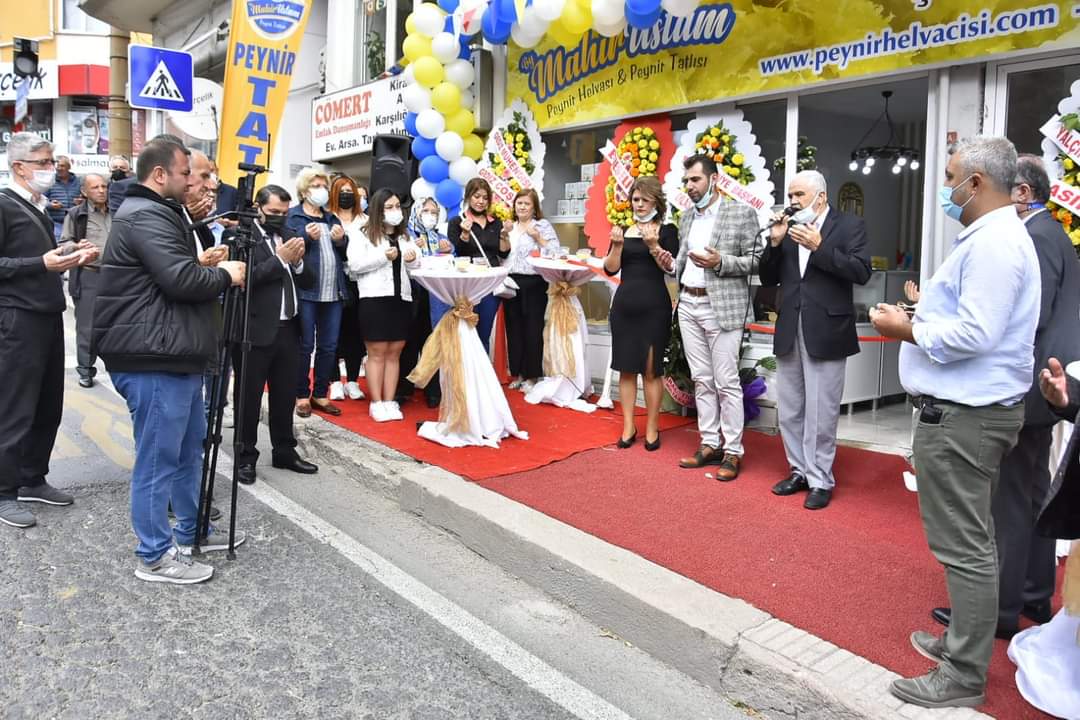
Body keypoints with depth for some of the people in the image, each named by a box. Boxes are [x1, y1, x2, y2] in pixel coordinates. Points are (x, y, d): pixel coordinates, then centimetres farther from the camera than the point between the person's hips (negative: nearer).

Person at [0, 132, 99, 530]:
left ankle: (32, 480, 25)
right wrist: (43, 263, -23)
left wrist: (69, 256, 4)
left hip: (48, 316, 8)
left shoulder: (37, 207, 15)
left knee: (48, 406, 12)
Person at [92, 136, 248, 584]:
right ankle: (154, 556, 10)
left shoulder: (156, 213, 20)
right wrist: (226, 275, -7)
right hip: (154, 360, -11)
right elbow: (182, 280, -24)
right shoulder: (145, 217, -15)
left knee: (189, 450, 19)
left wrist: (207, 265, 12)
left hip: (174, 355, 11)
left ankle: (192, 532, 33)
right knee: (158, 459, -2)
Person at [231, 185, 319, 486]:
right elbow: (245, 278, -19)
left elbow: (309, 282, 12)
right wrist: (280, 259, -18)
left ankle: (285, 451, 26)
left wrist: (297, 261, -6)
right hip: (255, 331, -6)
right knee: (249, 397, 5)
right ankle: (245, 457, 16)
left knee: (285, 395, 14)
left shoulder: (288, 238, 14)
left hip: (287, 329, 6)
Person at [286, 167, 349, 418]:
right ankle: (302, 395, 9)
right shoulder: (292, 216, 2)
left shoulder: (332, 218, 20)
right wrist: (306, 236, -20)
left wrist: (342, 240, -1)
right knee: (305, 346, -2)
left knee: (329, 346, 8)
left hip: (333, 292, 6)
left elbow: (346, 254, 19)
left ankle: (320, 394, 18)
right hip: (306, 290, -6)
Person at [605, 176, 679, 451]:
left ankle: (652, 428, 12)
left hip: (654, 306, -3)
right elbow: (610, 268, 2)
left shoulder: (666, 230, 1)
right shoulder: (623, 231, 10)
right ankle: (628, 426, 15)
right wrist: (617, 245, -13)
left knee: (651, 369, 1)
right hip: (624, 304, 3)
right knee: (626, 368, 6)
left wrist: (654, 246, -19)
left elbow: (672, 268, -8)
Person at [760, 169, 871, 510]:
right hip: (789, 332, 5)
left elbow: (861, 272, -13)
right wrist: (774, 242, -6)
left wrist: (819, 247, -19)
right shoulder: (789, 228, 10)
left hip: (825, 333, -5)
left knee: (820, 413, 0)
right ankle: (800, 471, 26)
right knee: (788, 410, 12)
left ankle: (820, 480, 11)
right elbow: (768, 279, 9)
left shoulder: (849, 225, -1)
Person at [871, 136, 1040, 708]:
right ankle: (965, 641, 34)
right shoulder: (995, 237, 17)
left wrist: (905, 329, -13)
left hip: (961, 417, -11)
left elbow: (974, 335, -24)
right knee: (971, 541, 20)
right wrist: (923, 316, 9)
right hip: (976, 408, 11)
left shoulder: (993, 243, -18)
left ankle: (963, 678, 9)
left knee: (964, 547, -2)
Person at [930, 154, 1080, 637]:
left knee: (1008, 499, -3)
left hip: (1025, 389, -11)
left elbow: (1031, 316, -23)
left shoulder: (1036, 237, -16)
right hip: (1039, 384, 11)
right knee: (1033, 493, 18)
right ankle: (1036, 596, 30)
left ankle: (1001, 608, 6)